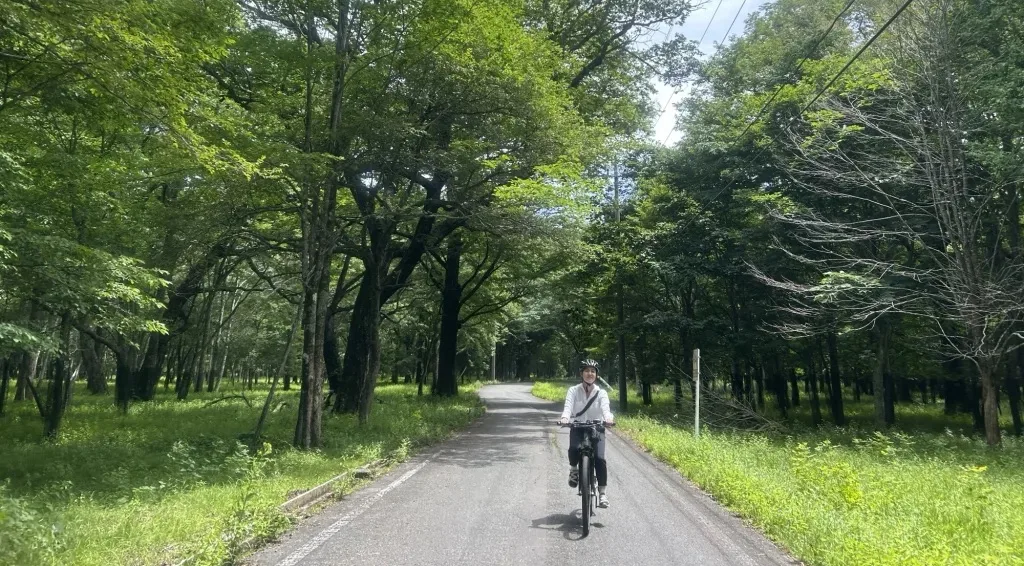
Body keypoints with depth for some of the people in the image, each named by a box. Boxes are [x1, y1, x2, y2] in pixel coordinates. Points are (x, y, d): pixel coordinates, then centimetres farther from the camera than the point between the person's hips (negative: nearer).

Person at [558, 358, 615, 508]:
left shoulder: (601, 393, -1)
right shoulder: (573, 391, -2)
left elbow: (605, 408, -19)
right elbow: (568, 406, -18)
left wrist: (608, 417, -43)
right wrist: (564, 417, -41)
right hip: (578, 428, 0)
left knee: (600, 459, -20)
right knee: (574, 449, -31)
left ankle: (602, 492, -3)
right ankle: (574, 469, 3)